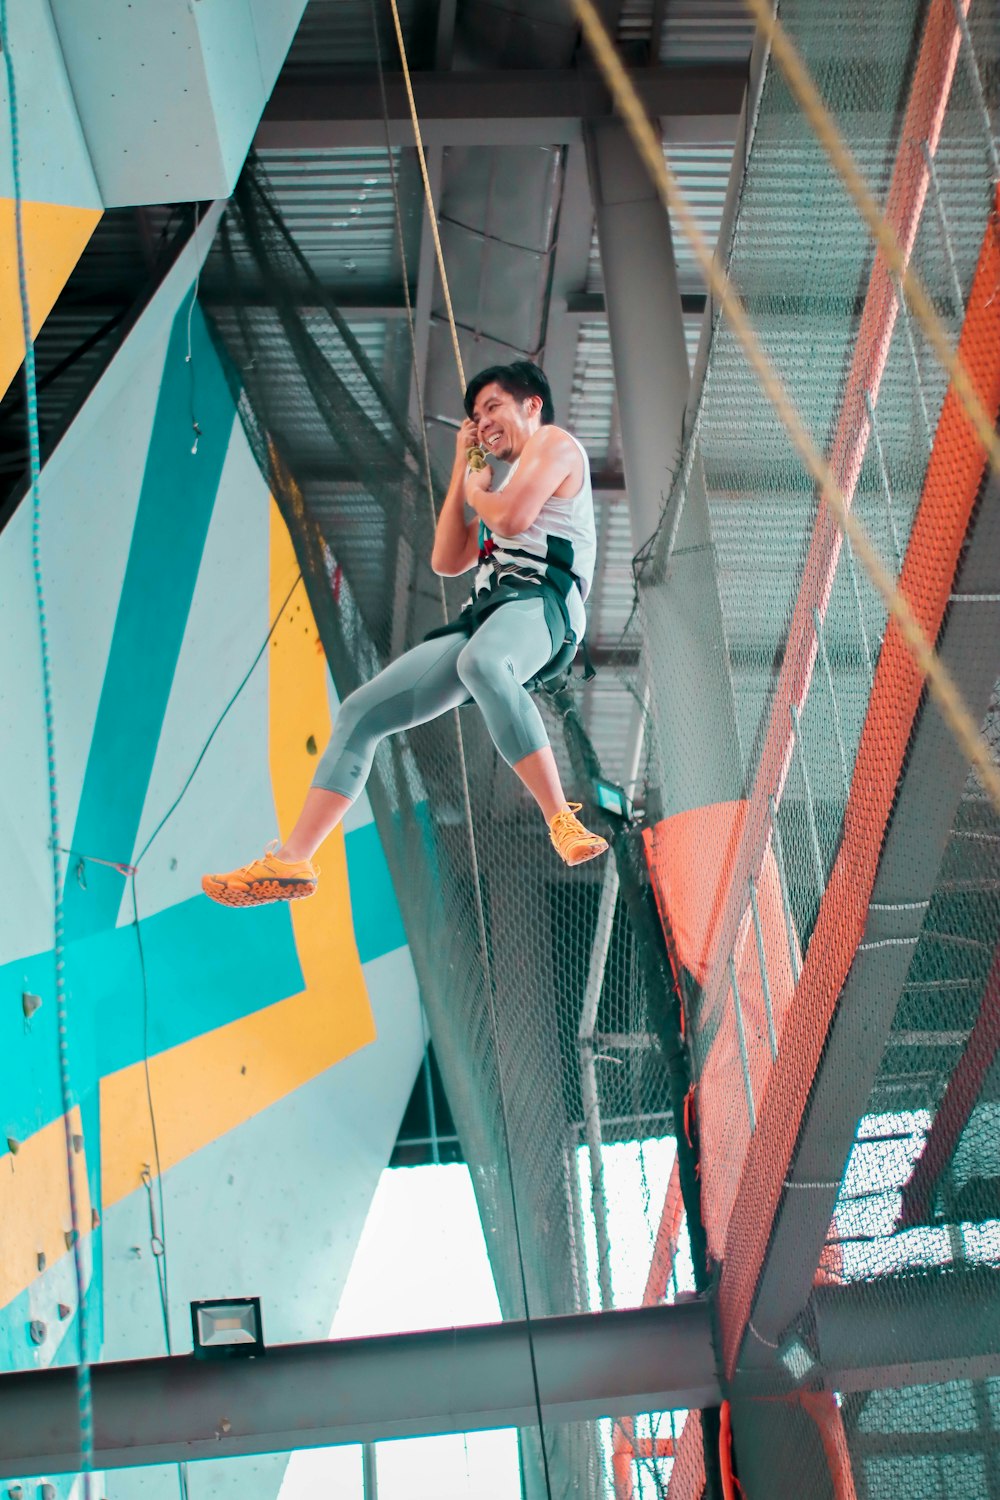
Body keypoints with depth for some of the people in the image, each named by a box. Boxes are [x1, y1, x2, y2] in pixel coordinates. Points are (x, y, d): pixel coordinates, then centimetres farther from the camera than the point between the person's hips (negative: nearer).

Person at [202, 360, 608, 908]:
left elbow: (513, 520, -10)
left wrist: (478, 492, 13)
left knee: (480, 662, -45)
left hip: (537, 599, -9)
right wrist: (463, 468, 29)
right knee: (360, 713, -1)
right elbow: (446, 560, 28)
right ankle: (291, 860, -5)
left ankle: (563, 822, -46)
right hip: (483, 614, 9)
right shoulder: (505, 485, 37)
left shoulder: (553, 441, 10)